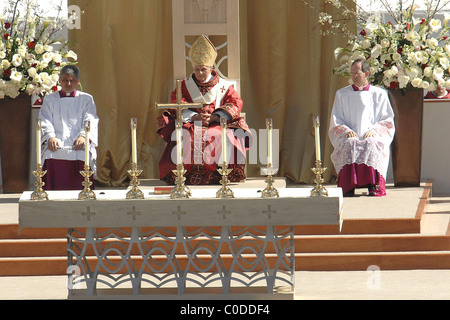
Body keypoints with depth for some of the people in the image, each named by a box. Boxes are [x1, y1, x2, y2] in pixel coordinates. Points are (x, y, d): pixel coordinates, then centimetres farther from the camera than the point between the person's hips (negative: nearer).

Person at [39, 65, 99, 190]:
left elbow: (90, 120, 5)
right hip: (56, 147, 0)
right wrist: (50, 137, -14)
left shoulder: (86, 99, 20)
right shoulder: (50, 100, 22)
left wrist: (83, 136, -16)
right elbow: (45, 122, 8)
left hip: (79, 147, 0)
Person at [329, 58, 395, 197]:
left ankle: (374, 186, -44)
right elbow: (335, 121, 13)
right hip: (349, 137, 1)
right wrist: (346, 130, -8)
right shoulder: (342, 94, 18)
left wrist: (374, 130, -10)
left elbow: (387, 120, 10)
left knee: (371, 145, -37)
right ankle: (349, 186, -45)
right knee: (350, 145, -36)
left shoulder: (379, 94, 15)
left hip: (372, 137, -1)